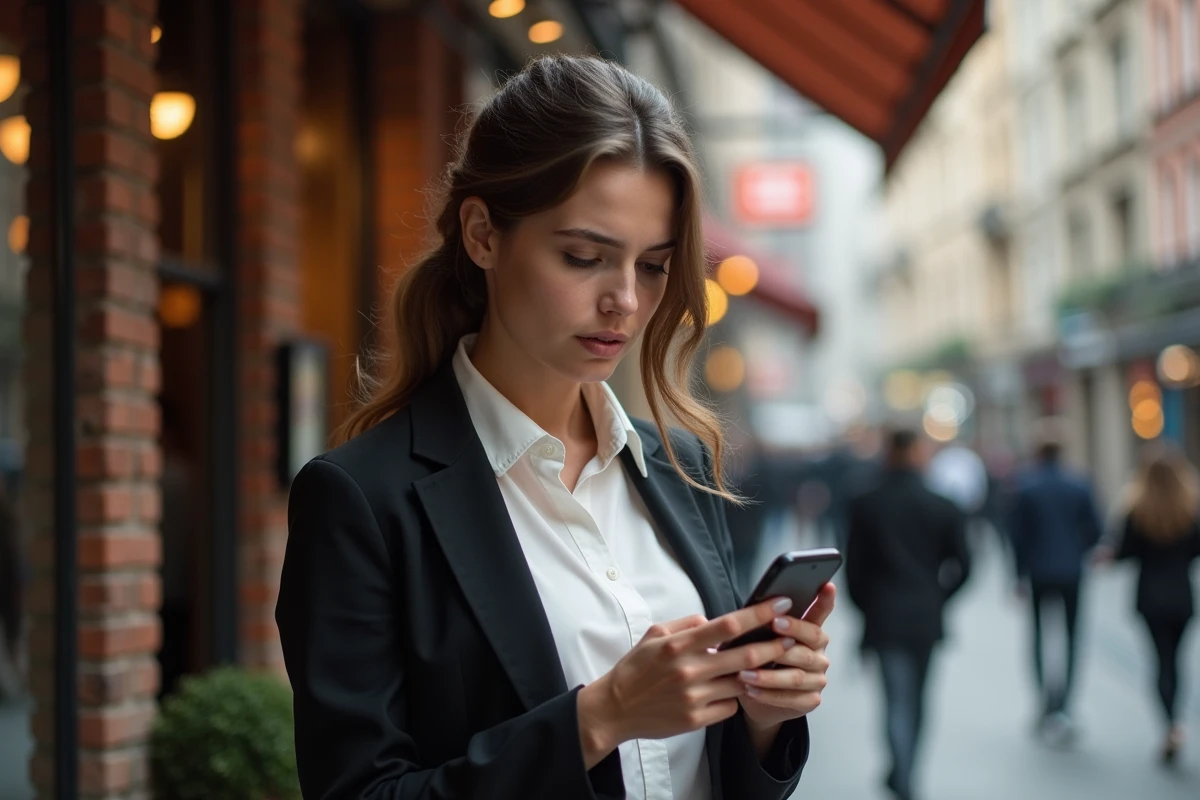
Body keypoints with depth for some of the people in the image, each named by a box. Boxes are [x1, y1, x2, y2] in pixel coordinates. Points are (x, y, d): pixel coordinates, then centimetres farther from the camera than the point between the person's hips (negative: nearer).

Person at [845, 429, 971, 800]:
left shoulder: (865, 505, -4)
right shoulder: (942, 507, -1)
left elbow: (853, 565, -3)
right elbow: (961, 564, 0)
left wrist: (865, 606, 11)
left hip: (884, 617, -2)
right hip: (927, 617, 2)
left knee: (897, 700, -5)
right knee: (916, 697, 17)